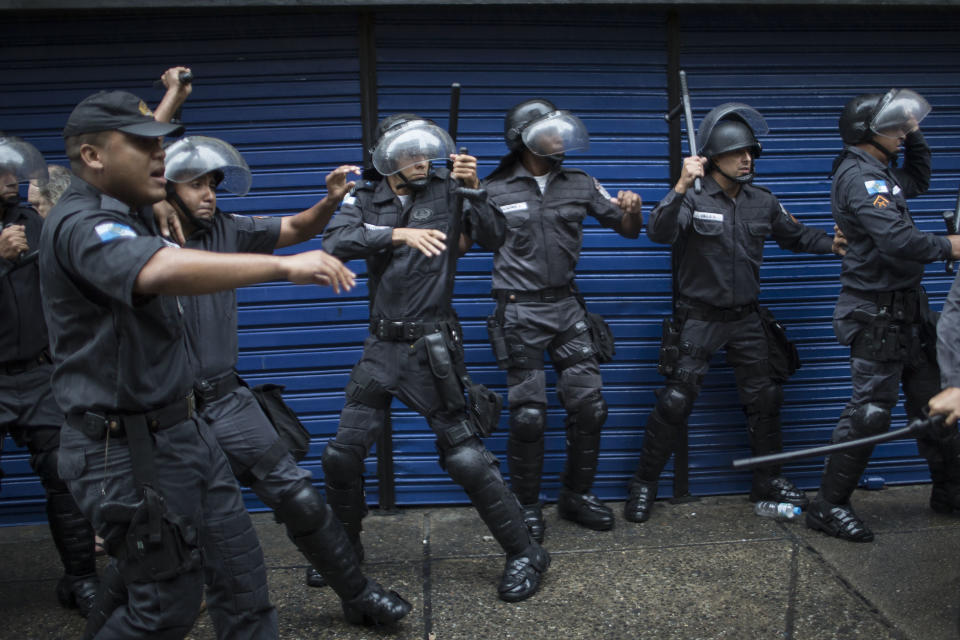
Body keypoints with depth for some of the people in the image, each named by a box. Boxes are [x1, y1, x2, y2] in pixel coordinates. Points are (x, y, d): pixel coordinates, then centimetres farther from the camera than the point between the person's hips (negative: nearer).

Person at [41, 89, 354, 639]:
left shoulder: (128, 213, 8)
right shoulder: (80, 225, -22)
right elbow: (163, 272, -42)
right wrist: (286, 266, -44)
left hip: (183, 429, 10)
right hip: (130, 450, -9)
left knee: (241, 574, 12)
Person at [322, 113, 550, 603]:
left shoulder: (447, 192, 0)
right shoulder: (365, 199, 6)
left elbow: (497, 238, -7)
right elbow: (335, 242, -13)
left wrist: (475, 189, -17)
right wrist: (400, 234, -21)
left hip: (434, 347, -4)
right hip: (383, 346, 4)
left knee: (465, 456, -7)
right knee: (341, 454, 6)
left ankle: (524, 553, 10)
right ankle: (344, 549, 30)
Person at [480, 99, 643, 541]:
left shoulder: (579, 185, 7)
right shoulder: (494, 190, -3)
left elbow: (628, 230, 12)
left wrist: (631, 210, -11)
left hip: (566, 306, 4)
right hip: (521, 312, -4)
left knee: (588, 406, 4)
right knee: (528, 415, -3)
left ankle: (577, 495, 23)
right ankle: (527, 506, 15)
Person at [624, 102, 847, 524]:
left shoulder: (763, 203, 5)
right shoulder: (693, 200, -11)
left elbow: (796, 236, 19)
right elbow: (659, 233, -28)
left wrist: (833, 244, 3)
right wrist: (680, 188, -39)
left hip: (746, 318, 5)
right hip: (699, 319, -5)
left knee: (764, 399, 11)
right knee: (675, 402, -7)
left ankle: (767, 480, 30)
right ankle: (644, 484, 7)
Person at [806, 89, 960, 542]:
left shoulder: (879, 172, 15)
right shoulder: (859, 174, -17)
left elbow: (919, 180, 36)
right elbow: (897, 241, -27)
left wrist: (913, 134, 21)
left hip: (905, 309, 10)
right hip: (878, 313, -10)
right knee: (870, 410, -9)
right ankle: (828, 507, 0)